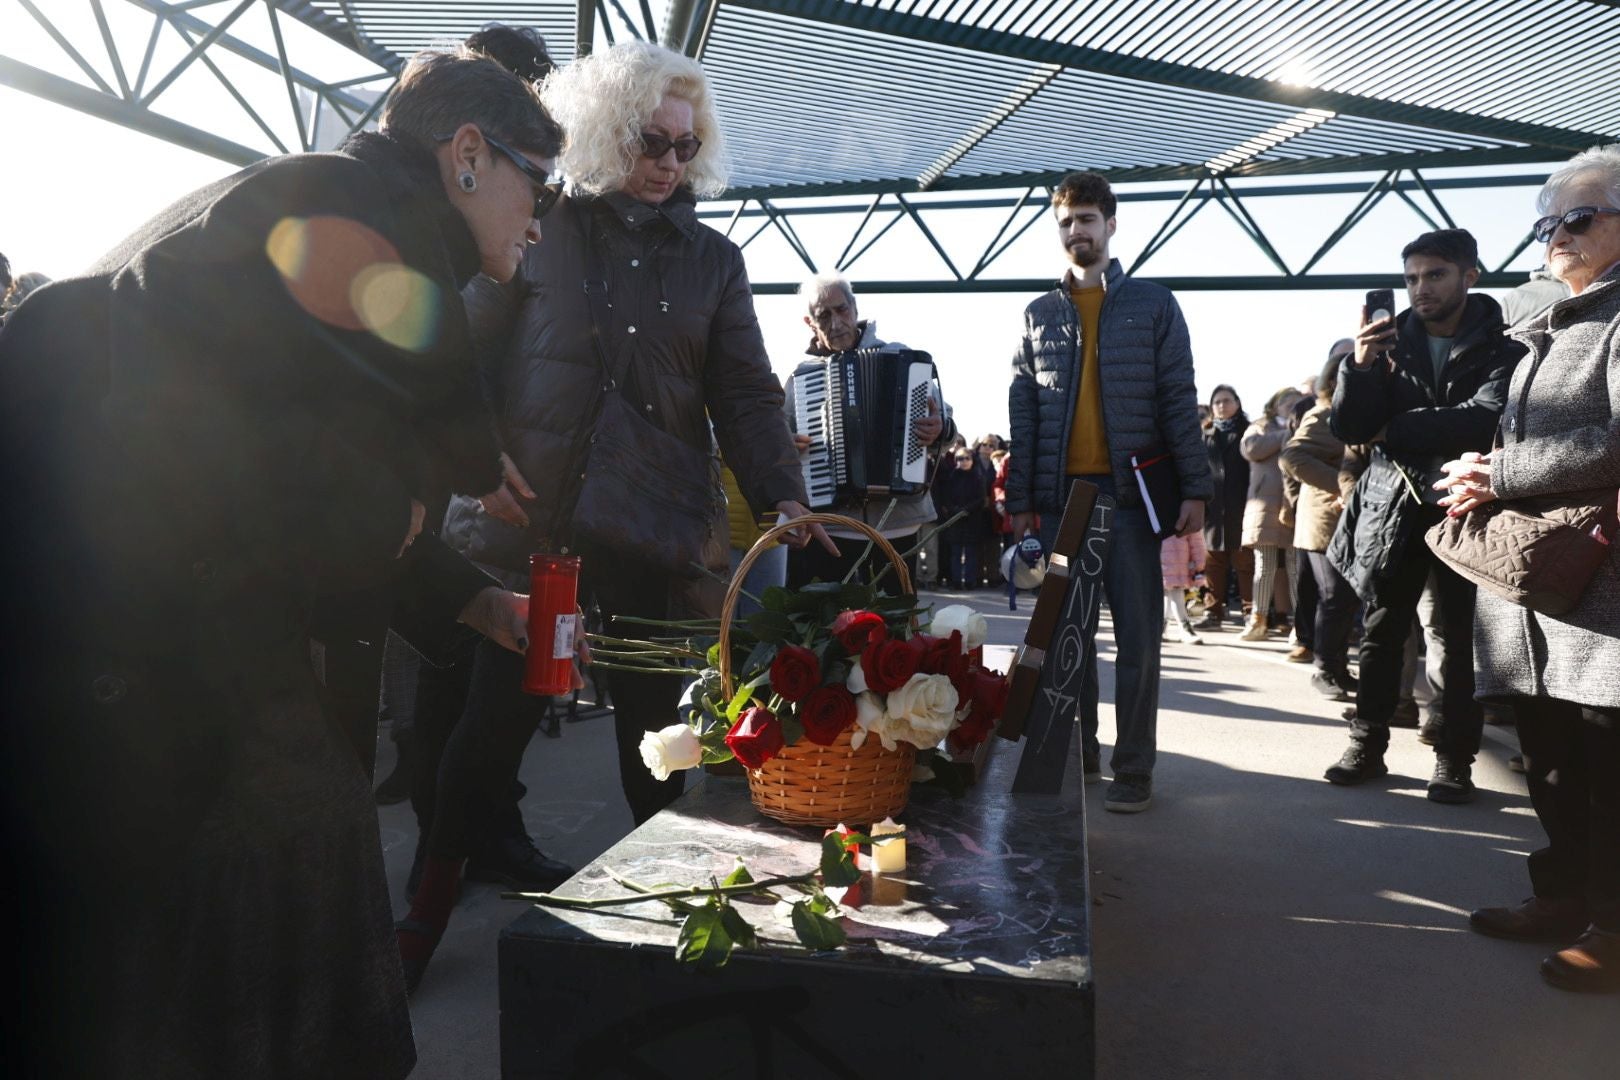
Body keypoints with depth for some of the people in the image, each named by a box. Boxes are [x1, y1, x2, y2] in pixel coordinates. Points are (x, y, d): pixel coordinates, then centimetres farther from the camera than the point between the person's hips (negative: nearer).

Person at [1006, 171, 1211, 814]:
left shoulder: (1153, 305, 7)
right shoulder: (1039, 316, 13)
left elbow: (1179, 400, 2)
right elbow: (1022, 414, 9)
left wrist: (1194, 487, -6)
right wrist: (1019, 500, 2)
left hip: (1130, 491, -2)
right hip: (1059, 494, 2)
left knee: (1138, 631, 1)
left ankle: (1134, 766, 9)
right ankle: (1073, 749, 19)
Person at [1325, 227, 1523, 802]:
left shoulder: (1502, 349, -2)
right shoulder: (1390, 341, 7)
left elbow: (1485, 418, -19)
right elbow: (1348, 429, 0)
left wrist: (1393, 431, -12)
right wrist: (1362, 365, -15)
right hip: (1394, 509, 3)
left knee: (1463, 637, 2)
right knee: (1382, 631, 6)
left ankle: (1455, 760, 10)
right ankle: (1367, 747, 13)